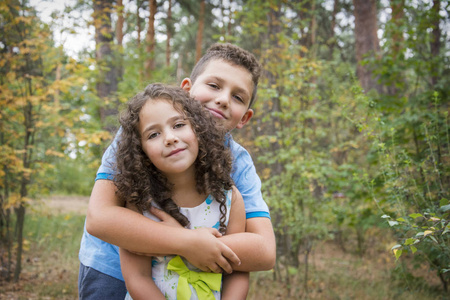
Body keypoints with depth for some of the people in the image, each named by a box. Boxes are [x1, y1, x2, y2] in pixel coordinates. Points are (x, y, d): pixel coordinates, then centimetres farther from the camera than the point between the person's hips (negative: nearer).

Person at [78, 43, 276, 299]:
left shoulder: (239, 164, -11)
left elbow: (265, 252, -21)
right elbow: (99, 217, -26)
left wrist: (168, 244, -30)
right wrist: (188, 243, -33)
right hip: (113, 272, -3)